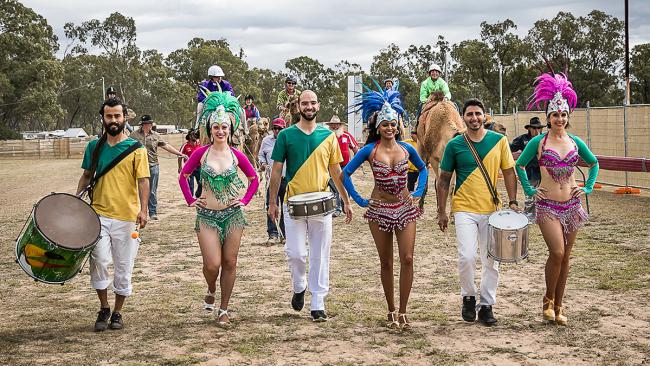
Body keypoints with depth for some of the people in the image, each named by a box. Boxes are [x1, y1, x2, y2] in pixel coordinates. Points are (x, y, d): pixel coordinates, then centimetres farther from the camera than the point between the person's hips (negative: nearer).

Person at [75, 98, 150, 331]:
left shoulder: (136, 149, -1)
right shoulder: (94, 147, 8)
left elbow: (143, 181, -6)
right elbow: (87, 176, 17)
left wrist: (143, 209, -20)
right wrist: (76, 198, 1)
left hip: (126, 216, -1)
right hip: (99, 213, 2)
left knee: (123, 268, 6)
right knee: (99, 259, -14)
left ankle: (117, 312, 23)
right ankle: (103, 308, 6)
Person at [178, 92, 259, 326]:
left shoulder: (237, 155, 0)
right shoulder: (201, 153, -3)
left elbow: (254, 179, 13)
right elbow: (183, 176, 9)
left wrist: (245, 201, 3)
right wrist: (190, 200, 2)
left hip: (233, 214, 1)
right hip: (207, 215, -1)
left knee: (229, 263, 4)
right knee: (212, 264, -10)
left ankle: (223, 309, 18)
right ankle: (211, 292, 24)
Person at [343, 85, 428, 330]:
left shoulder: (406, 149, 2)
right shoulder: (370, 150, -5)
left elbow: (423, 169, 20)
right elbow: (345, 173, 1)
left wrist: (418, 192, 7)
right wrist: (359, 200, -2)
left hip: (405, 208, 1)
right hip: (380, 210, -1)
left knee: (407, 259, -9)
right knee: (386, 263, 6)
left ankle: (403, 312, 0)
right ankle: (391, 312, 19)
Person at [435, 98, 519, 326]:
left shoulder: (499, 141, 1)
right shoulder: (455, 145, -2)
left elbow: (509, 171, 7)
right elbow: (444, 180, 4)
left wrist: (513, 201, -3)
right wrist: (442, 212, 1)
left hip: (491, 209, 2)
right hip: (464, 209, -2)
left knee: (491, 261, 6)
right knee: (467, 257, -14)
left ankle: (486, 305, 20)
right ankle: (468, 296, 11)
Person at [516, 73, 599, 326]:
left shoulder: (575, 142, 6)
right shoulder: (538, 142, -3)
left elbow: (594, 163, 21)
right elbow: (519, 165, 8)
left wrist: (588, 188, 9)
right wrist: (529, 190, 1)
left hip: (571, 206, 4)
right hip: (547, 206, -4)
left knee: (565, 257, 6)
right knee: (557, 252, -18)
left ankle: (557, 306, 17)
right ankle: (548, 299, 5)